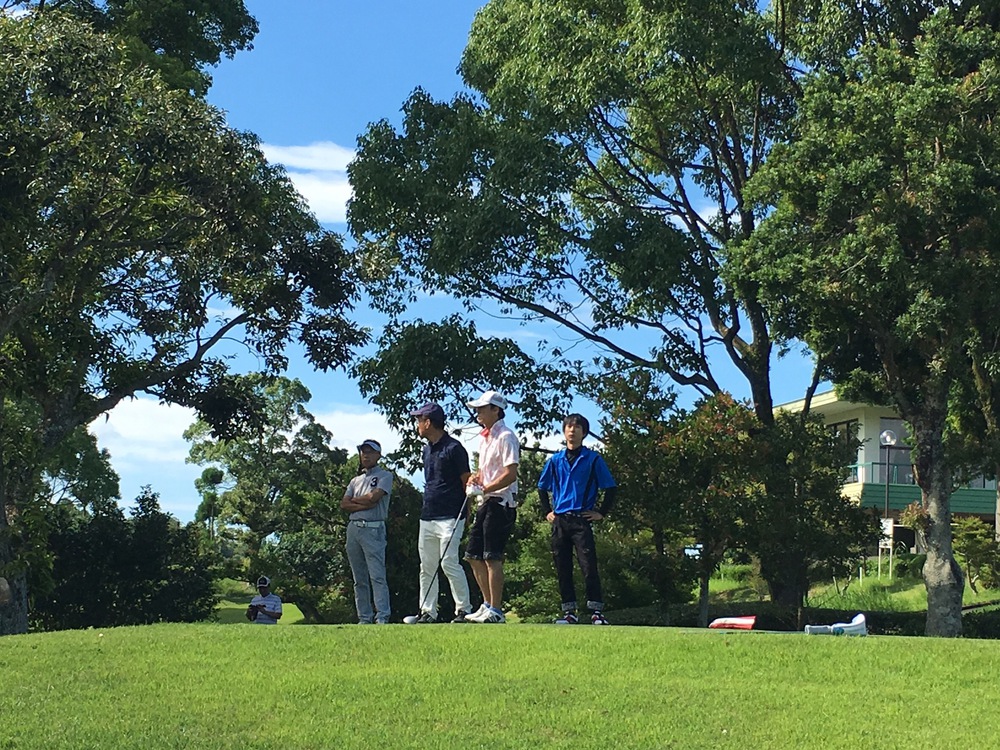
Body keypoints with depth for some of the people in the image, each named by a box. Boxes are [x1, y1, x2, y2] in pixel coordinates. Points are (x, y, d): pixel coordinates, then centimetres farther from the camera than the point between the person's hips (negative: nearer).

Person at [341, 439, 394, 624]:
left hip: (373, 529, -6)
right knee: (359, 579, 5)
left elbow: (373, 497, -10)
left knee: (377, 575, -13)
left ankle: (382, 616, -17)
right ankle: (364, 618, 7)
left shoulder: (384, 476, 6)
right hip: (353, 528, 6)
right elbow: (343, 504, 9)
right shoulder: (355, 481, 22)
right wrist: (363, 505, -6)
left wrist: (354, 500, 6)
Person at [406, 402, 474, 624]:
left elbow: (467, 481, -7)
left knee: (449, 562, -12)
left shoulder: (453, 448, -9)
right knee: (427, 567, 9)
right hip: (427, 517, 9)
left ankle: (463, 609, -3)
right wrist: (427, 505, 17)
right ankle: (427, 611, 14)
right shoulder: (427, 449, 16)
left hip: (449, 518, -9)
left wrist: (464, 512, -9)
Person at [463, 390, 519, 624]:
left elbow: (510, 475, -19)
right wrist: (475, 478, 5)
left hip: (501, 502, -10)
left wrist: (485, 489, -22)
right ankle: (488, 604, 20)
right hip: (486, 503, 10)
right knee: (473, 555, 11)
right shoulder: (485, 438, 18)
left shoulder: (505, 437, -12)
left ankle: (496, 611, -6)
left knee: (492, 557, -10)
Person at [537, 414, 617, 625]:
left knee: (589, 566, -10)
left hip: (582, 520, -4)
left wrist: (602, 513, -1)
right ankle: (569, 612, 11)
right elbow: (542, 488, 23)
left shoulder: (593, 459, 2)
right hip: (559, 521, 4)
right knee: (562, 568, 5)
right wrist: (547, 512, 14)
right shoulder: (555, 460, 11)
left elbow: (610, 488, 4)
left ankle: (597, 612, -8)